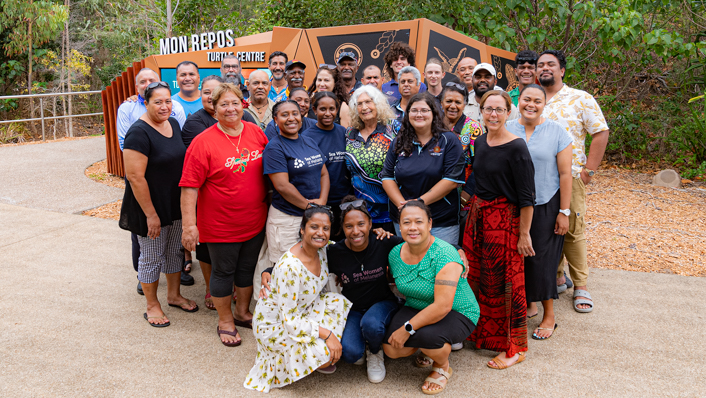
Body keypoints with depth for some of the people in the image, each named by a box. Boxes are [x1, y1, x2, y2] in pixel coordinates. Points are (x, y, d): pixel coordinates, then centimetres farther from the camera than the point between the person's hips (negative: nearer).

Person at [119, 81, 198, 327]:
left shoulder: (173, 123, 4)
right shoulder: (139, 133, -20)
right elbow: (135, 177, -23)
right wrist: (151, 214, -21)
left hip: (176, 205, 8)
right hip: (151, 207, -7)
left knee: (175, 250, 19)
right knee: (152, 257, 7)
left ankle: (174, 295, 38)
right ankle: (152, 305, 25)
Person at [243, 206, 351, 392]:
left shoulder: (322, 250, -10)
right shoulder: (289, 267, -32)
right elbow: (289, 318, -28)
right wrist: (326, 333, -32)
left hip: (304, 310, 8)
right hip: (275, 321, -8)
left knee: (338, 302, -15)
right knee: (324, 355, -26)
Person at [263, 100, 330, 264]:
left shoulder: (310, 142, 12)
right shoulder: (274, 147, -10)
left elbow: (324, 173, 12)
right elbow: (282, 185, -17)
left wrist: (322, 200, -5)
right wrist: (309, 205, -13)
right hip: (287, 219, -6)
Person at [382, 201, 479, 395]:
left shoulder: (444, 254, -27)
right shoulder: (395, 254, -6)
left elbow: (443, 306, -32)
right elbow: (397, 284, 14)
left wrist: (408, 329, -29)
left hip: (457, 314, -6)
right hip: (416, 309, 6)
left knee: (426, 335, -35)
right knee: (391, 348, -16)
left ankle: (443, 367, 2)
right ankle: (426, 349, 18)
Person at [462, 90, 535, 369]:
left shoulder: (516, 148, -15)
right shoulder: (480, 142, 7)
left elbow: (526, 197, -15)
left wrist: (524, 234, -15)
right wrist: (473, 206, 16)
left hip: (504, 219, -7)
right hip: (477, 215, 7)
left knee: (504, 282, 1)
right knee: (477, 277, 15)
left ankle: (514, 348, 18)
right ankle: (482, 334, 35)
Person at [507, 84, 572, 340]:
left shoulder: (557, 132, -3)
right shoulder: (506, 130, 4)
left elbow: (565, 174, -4)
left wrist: (564, 212, -7)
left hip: (545, 207, -3)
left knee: (541, 259, 0)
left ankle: (549, 316, 16)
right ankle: (529, 305, 29)